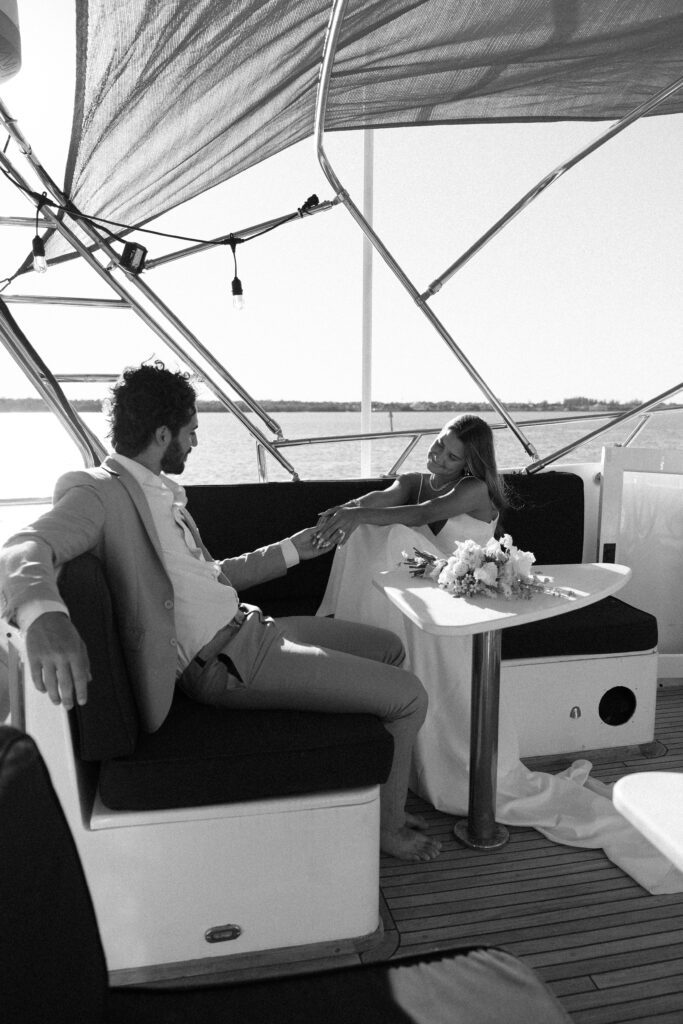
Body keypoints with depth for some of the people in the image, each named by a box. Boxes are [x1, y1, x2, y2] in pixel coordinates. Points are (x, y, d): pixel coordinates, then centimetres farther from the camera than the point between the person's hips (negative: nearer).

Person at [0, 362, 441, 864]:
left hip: (248, 626, 10)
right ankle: (387, 825, 17)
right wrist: (44, 616, -55)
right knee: (408, 696, -9)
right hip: (225, 662, -10)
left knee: (389, 647, 20)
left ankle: (383, 791, 31)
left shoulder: (163, 492, 14)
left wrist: (291, 550, 22)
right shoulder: (101, 492, -15)